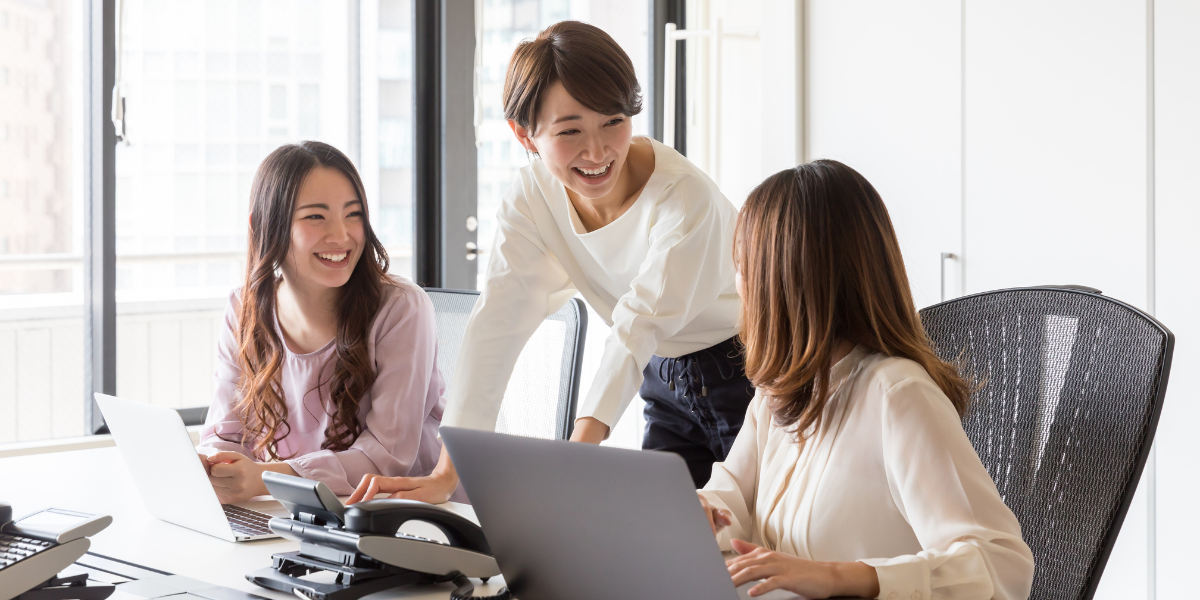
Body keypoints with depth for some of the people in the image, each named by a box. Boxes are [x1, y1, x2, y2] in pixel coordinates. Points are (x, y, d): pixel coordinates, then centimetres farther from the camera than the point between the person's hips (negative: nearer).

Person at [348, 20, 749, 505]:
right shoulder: (533, 196, -13)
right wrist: (447, 474, -29)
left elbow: (640, 326, -34)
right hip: (666, 387, 4)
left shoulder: (683, 197, -27)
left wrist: (579, 450, -46)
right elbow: (498, 325, -20)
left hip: (747, 375, -4)